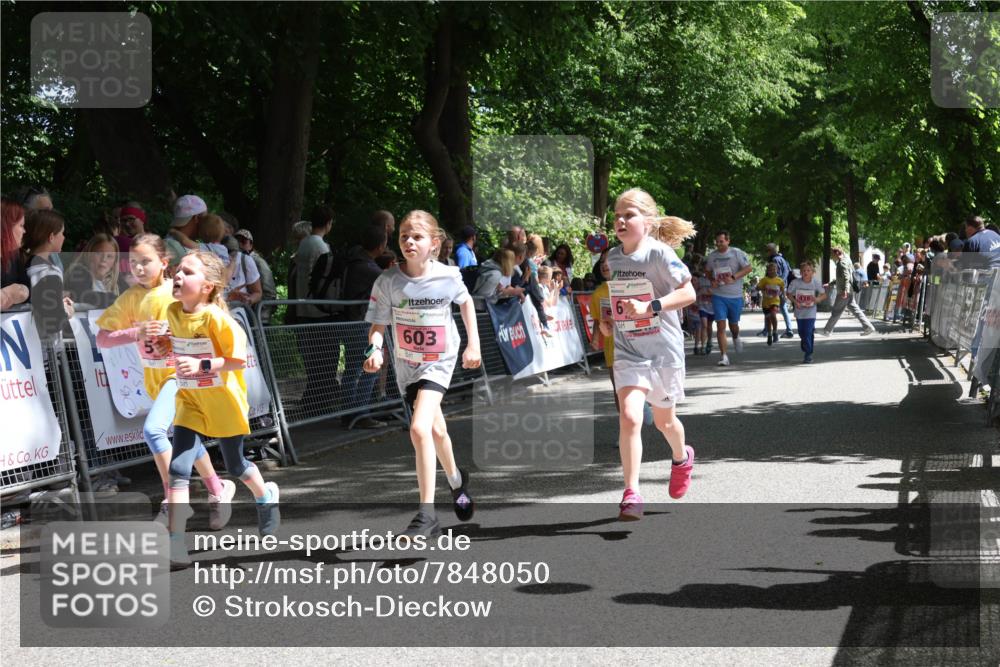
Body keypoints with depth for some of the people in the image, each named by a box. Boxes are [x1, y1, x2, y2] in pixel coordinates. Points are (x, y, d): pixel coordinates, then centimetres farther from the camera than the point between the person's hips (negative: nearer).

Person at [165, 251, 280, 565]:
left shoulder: (216, 317, -23)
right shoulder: (172, 312, -4)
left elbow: (239, 360, -22)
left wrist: (202, 365, -32)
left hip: (224, 403, -4)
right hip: (190, 402, 4)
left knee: (234, 466, 16)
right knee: (178, 469, -11)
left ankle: (266, 496, 49)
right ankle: (175, 543, -13)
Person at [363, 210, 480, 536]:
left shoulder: (448, 276, -14)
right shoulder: (387, 282, -14)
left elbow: (465, 301, 7)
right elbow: (378, 325, -9)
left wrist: (473, 343, 5)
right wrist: (374, 349, -29)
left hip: (439, 362, -3)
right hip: (406, 365, 3)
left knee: (419, 428, -23)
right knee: (437, 430, 20)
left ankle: (427, 514, -19)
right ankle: (456, 480, 52)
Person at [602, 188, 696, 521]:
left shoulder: (660, 253, -14)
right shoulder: (612, 256, 4)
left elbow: (688, 293, -19)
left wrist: (650, 307, -29)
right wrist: (606, 319, 6)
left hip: (663, 349, -3)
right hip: (627, 351, 3)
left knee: (663, 419, 16)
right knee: (629, 417, -17)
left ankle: (682, 457, 51)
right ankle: (631, 494, -14)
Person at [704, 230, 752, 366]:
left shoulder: (737, 253, -6)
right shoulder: (711, 256, 4)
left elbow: (749, 268, -8)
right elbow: (708, 272, 20)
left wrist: (734, 277, -20)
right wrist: (712, 281, -2)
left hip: (735, 295, -1)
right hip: (718, 295, 1)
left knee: (734, 324, 13)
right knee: (720, 325, -10)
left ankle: (736, 338, 50)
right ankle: (724, 356, -10)